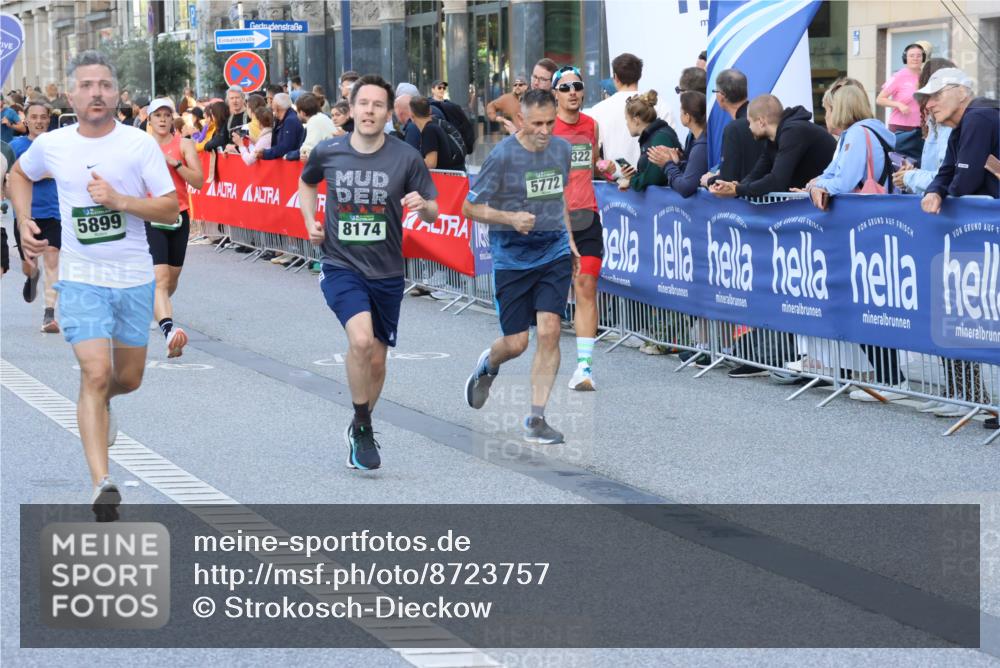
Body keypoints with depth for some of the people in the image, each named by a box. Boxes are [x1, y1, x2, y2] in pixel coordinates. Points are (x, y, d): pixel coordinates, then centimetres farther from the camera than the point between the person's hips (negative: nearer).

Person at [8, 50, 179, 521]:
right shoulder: (51, 145, -2)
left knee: (128, 379, 14)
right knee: (96, 373, -17)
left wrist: (119, 200, -22)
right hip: (81, 279, -1)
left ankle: (101, 403, 52)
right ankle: (102, 484, -19)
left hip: (135, 278, 1)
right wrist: (25, 223, 7)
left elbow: (171, 210, -10)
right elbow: (20, 175, 21)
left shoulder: (140, 145, -7)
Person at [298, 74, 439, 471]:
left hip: (386, 273, 2)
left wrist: (423, 206, -23)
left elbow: (433, 214, -1)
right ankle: (362, 428, -8)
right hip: (340, 266, -2)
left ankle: (360, 431, 36)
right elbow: (307, 182, 19)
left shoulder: (406, 158, -7)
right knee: (361, 339, -26)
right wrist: (310, 221, 4)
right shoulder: (327, 152, -4)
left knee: (376, 361, 11)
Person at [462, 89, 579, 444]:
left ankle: (536, 420, -3)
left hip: (554, 251, 3)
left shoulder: (561, 149, 4)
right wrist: (511, 218, -22)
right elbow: (470, 207, -8)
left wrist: (569, 240, 20)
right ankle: (488, 365, 37)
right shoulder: (502, 156, -13)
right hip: (512, 257, -3)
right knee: (516, 343, -1)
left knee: (549, 332, -10)